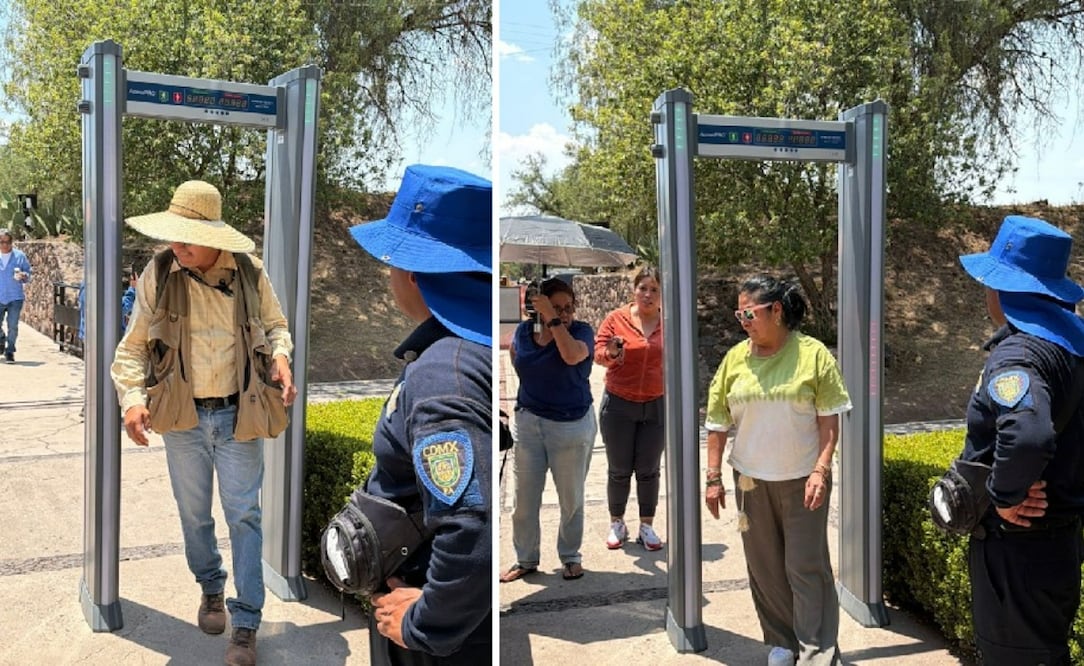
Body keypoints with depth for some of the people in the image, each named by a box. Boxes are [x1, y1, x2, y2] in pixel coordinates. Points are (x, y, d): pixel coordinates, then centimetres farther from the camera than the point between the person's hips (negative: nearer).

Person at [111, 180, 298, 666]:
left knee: (243, 514, 0)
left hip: (238, 415, -1)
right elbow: (133, 346, -1)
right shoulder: (158, 274, -8)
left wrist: (280, 355, -12)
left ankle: (245, 625, 9)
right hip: (183, 416, 1)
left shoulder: (250, 271, -8)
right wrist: (132, 398, -16)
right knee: (194, 513, 16)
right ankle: (211, 589, 42)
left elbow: (275, 324, 9)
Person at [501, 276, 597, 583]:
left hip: (573, 425, -3)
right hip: (529, 422, 3)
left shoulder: (581, 331, -10)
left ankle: (571, 557, 27)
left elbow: (572, 355, -32)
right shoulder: (523, 331, -1)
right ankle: (525, 560, 23)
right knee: (524, 498, 8)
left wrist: (553, 319, -27)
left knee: (571, 499, 10)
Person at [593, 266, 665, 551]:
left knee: (649, 471, 8)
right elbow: (598, 353, -7)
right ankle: (616, 524, 23)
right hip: (618, 406, -1)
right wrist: (611, 352, -30)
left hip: (656, 407, 1)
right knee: (619, 470, 8)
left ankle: (647, 526, 20)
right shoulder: (616, 319, -5)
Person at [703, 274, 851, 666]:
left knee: (806, 566, 0)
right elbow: (718, 422, 5)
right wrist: (713, 478, 3)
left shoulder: (813, 354, -8)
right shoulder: (735, 358, 1)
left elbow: (829, 419, -6)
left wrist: (821, 470, -15)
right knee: (764, 566, 11)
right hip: (751, 480, 4)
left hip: (803, 479, -3)